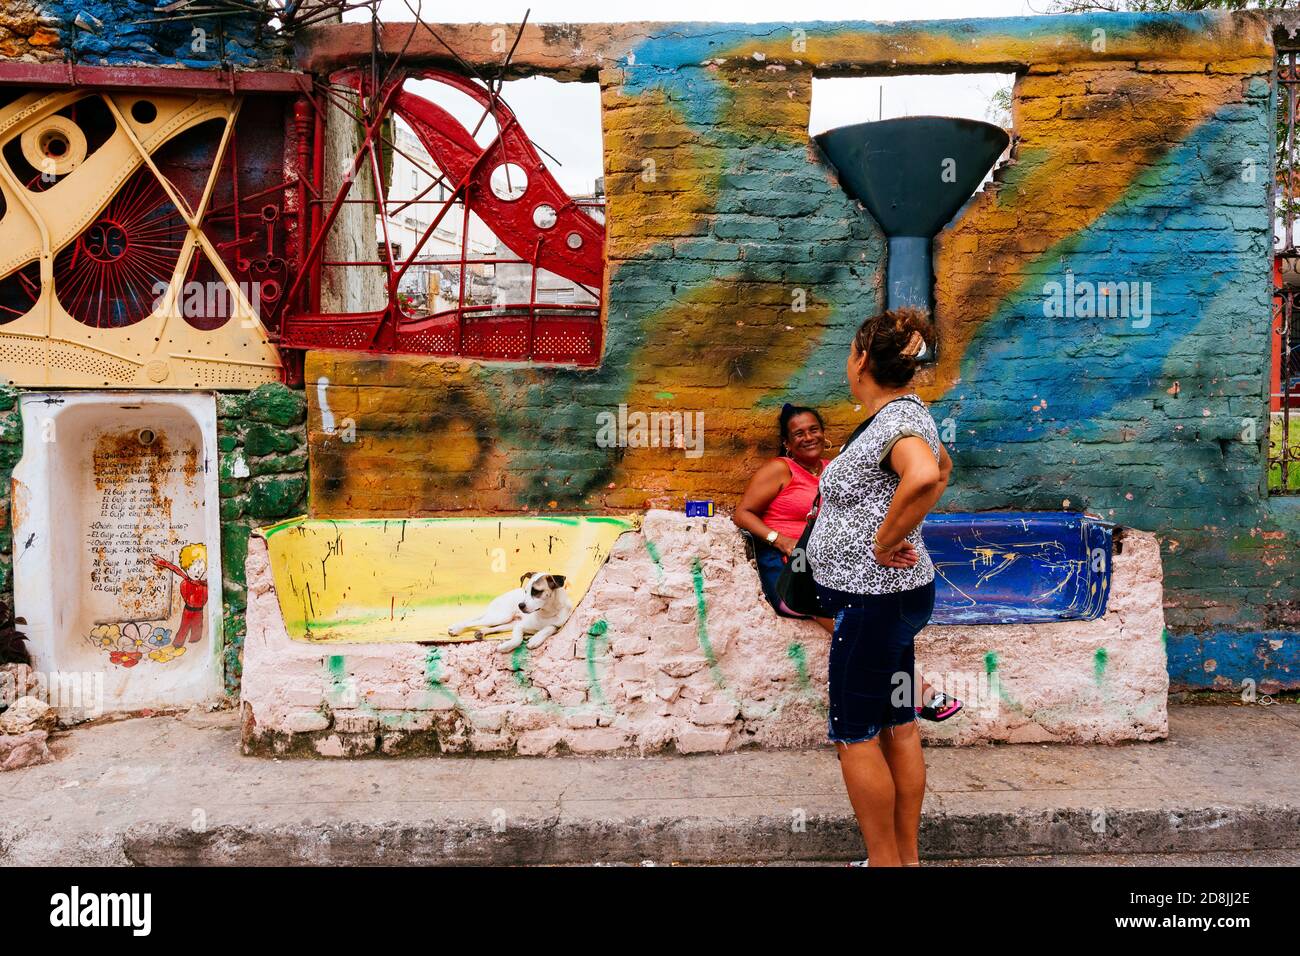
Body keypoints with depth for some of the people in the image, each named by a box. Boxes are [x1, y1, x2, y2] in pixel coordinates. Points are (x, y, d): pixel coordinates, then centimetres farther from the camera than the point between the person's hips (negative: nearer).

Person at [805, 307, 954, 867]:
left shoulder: (897, 420, -20)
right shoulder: (903, 413, 10)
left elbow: (924, 476, -41)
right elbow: (943, 468, 29)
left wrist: (885, 542, -29)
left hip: (873, 600, -10)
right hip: (893, 593, 10)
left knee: (855, 736, 2)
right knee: (898, 727, 16)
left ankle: (885, 861, 14)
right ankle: (907, 857, 28)